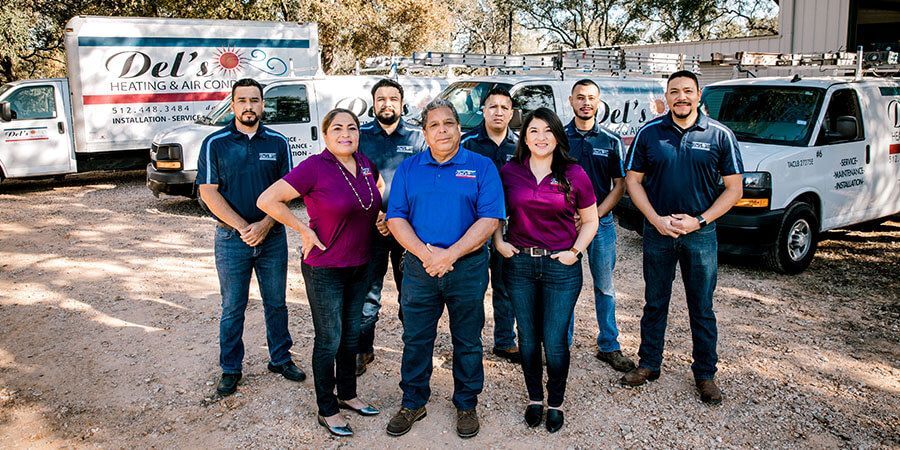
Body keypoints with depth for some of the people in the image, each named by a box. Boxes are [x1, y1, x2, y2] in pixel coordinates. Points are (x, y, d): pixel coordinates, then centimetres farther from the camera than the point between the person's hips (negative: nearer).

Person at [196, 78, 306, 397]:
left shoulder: (278, 143, 3)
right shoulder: (215, 143, -2)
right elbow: (208, 192, -7)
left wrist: (265, 225, -13)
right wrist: (243, 227, -14)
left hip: (272, 236, 2)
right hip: (231, 238, -1)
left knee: (276, 303, 12)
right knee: (232, 308, 8)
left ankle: (280, 359, 27)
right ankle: (230, 369, 21)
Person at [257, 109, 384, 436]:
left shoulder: (365, 164, 2)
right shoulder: (315, 167, -17)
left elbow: (380, 186, 25)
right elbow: (267, 200, -19)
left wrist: (381, 214, 8)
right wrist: (304, 230, -17)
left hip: (360, 266, 6)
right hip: (324, 269, -6)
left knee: (351, 334, 18)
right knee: (330, 340, 4)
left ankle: (348, 394, 36)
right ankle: (327, 410, 21)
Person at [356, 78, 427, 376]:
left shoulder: (417, 137, 2)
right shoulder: (361, 136, 4)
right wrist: (374, 217, -11)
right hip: (370, 228, 1)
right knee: (367, 291, 6)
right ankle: (363, 349, 20)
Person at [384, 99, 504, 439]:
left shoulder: (481, 167, -1)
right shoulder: (408, 168, 6)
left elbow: (489, 219, -10)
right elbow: (396, 218, 0)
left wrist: (449, 255, -18)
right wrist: (425, 253, -16)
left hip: (467, 268, -2)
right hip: (418, 268, 2)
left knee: (467, 342, 11)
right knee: (416, 339, 11)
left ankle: (466, 405, 29)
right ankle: (413, 403, 29)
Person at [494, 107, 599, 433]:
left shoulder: (574, 174, -2)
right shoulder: (509, 172, 2)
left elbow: (590, 221, 6)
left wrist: (575, 251, -6)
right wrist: (499, 242, 1)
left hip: (561, 266, -2)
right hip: (520, 263, 2)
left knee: (555, 342, 1)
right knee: (528, 338, 11)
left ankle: (555, 403, 24)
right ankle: (534, 399, 31)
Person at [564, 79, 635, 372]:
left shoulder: (611, 141, 3)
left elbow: (619, 185, 3)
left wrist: (594, 215, -10)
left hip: (601, 222, 1)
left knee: (604, 287, 7)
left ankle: (609, 346, 17)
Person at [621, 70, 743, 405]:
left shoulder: (720, 135, -2)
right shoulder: (649, 133, 0)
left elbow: (734, 189, -1)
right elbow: (633, 181, 2)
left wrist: (699, 221, -12)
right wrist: (656, 219, -10)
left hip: (700, 234, -1)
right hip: (657, 231, 1)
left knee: (702, 309, 9)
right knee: (655, 303, 12)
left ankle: (705, 374, 22)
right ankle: (649, 364, 26)